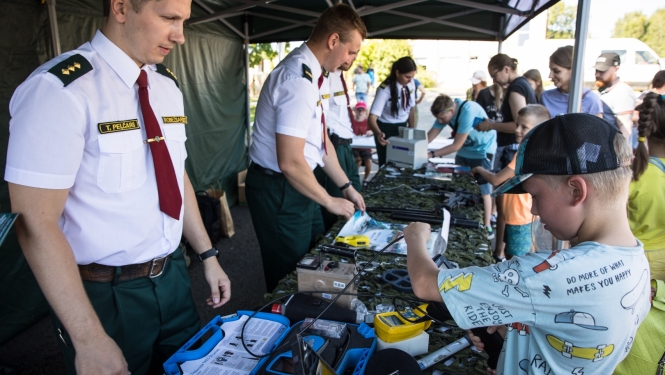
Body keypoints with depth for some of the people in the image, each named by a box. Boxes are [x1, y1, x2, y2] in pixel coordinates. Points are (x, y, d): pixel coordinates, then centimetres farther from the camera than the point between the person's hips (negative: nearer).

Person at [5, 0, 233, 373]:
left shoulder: (167, 84, 3)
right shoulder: (60, 88, -19)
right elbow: (35, 224, -20)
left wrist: (208, 255, 11)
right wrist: (90, 339, -20)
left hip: (172, 275, 7)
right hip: (105, 294, -6)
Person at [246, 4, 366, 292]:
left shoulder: (313, 74, 5)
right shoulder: (299, 80, -26)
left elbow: (321, 139, 12)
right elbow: (291, 163, -29)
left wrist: (346, 187, 11)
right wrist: (330, 202, -15)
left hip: (295, 185, 10)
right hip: (278, 190, -10)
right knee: (290, 275, 9)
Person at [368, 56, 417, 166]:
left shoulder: (411, 84, -7)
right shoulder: (385, 89, -24)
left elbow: (411, 109, 6)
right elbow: (372, 117, -32)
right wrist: (378, 134, -50)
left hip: (403, 128, 5)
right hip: (386, 129, -5)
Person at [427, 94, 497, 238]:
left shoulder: (468, 111, -33)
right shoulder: (446, 110, -11)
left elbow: (456, 145, -29)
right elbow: (430, 136, -11)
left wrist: (431, 155, -29)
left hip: (482, 152, -7)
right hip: (464, 151, 7)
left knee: (483, 190, 0)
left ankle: (487, 226, 11)